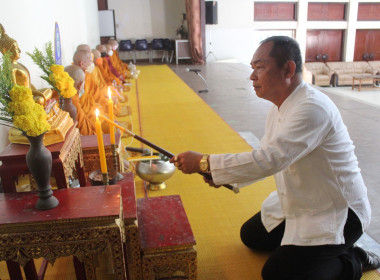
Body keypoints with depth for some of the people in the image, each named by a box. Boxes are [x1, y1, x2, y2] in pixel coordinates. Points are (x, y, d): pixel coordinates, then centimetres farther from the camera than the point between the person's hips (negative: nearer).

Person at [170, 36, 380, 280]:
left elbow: (268, 159, -36)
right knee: (251, 236, 14)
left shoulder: (312, 108, -29)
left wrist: (204, 163, -30)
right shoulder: (281, 107, 2)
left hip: (336, 211, -9)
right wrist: (225, 176, -7)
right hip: (298, 204, 9)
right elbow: (267, 157, 7)